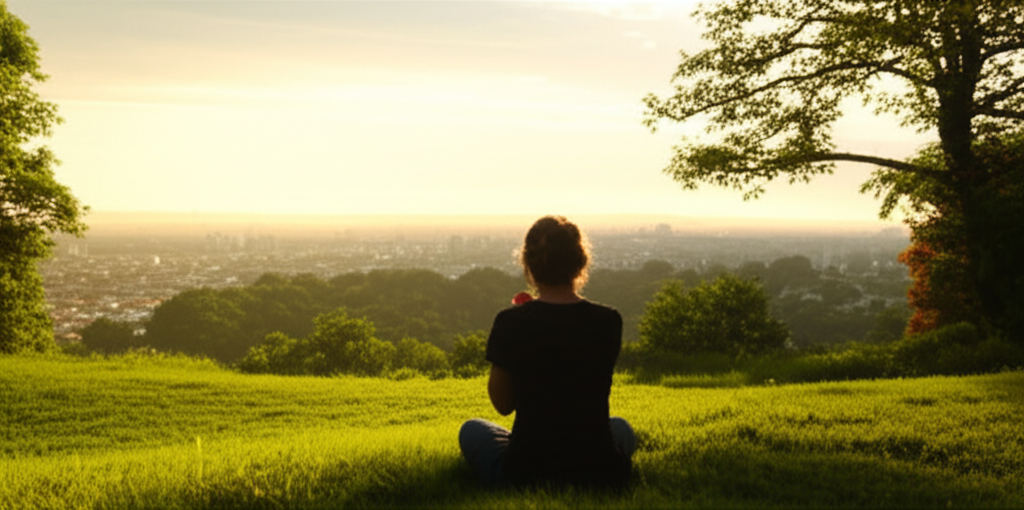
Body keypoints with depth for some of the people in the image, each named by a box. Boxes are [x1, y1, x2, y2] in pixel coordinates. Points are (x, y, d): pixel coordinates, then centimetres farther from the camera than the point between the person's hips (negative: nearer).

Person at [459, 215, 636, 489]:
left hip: (525, 476, -2)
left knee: (472, 429, 30)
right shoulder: (609, 322, -7)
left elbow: (503, 404, 2)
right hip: (601, 475, 2)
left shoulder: (510, 324, -12)